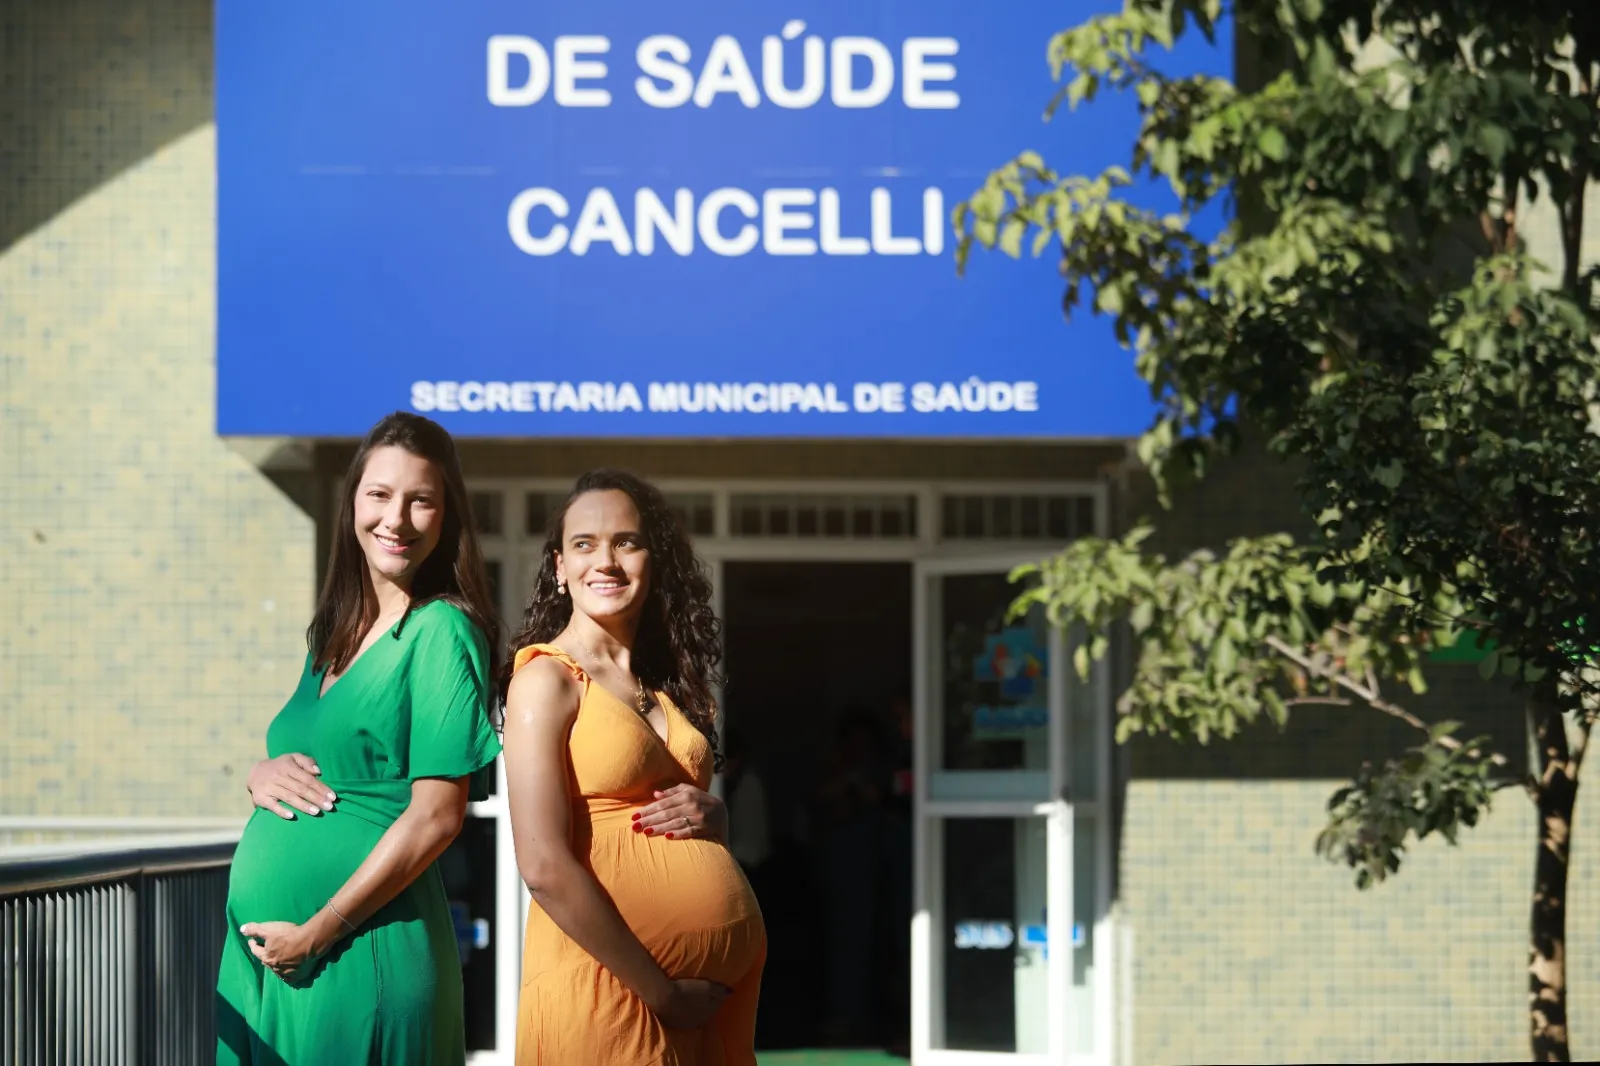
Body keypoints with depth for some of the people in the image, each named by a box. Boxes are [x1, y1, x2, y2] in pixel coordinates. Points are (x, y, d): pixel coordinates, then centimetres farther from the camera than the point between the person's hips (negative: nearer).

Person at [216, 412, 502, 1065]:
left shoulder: (442, 631, -9)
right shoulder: (335, 632, 13)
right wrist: (262, 774, -2)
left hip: (362, 956, -7)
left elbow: (436, 818, -15)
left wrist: (316, 934, -14)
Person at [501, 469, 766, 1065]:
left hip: (717, 981, 7)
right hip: (608, 978, -7)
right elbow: (545, 867, -15)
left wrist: (711, 814, 1)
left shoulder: (668, 686, 13)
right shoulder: (546, 678, -7)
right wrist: (660, 991, -15)